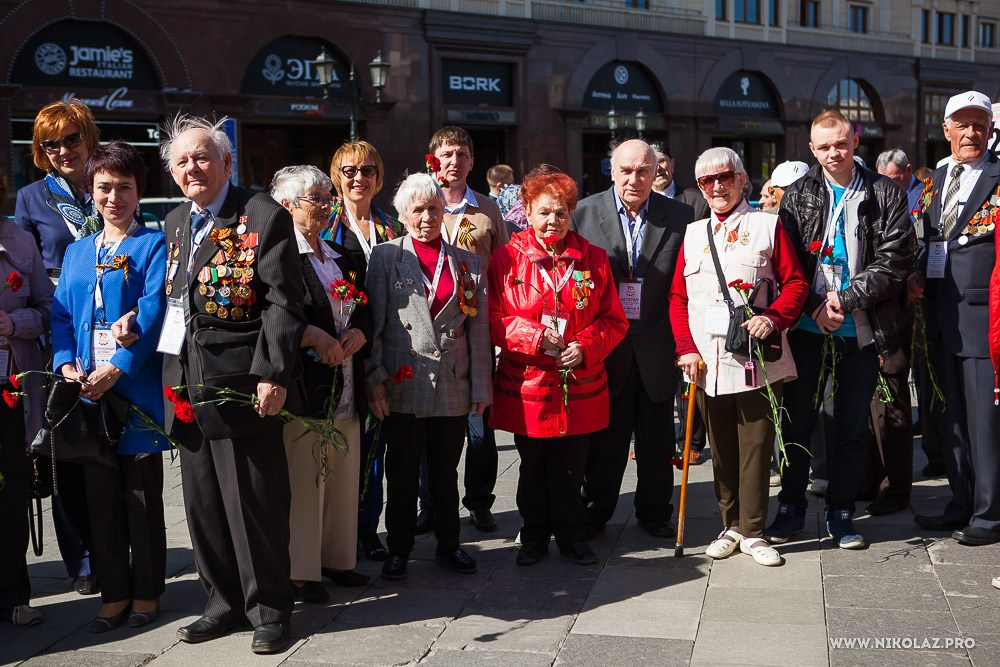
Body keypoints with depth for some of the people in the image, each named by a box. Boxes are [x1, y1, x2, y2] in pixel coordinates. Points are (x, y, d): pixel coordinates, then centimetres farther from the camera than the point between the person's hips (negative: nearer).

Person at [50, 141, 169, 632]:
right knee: (101, 499, 10)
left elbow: (152, 313, -10)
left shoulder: (154, 246, 0)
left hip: (137, 392, -5)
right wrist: (66, 364, -5)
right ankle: (114, 594, 21)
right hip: (88, 392, 5)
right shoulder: (77, 252, 17)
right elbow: (61, 315, 13)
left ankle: (146, 594, 17)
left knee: (143, 499, 4)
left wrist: (116, 370, -19)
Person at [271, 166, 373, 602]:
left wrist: (357, 334, 0)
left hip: (344, 387, 7)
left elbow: (364, 312, 21)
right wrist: (314, 336, -20)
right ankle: (300, 570, 6)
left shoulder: (341, 258, 19)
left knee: (343, 476, 10)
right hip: (302, 385, -7)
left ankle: (337, 558, 23)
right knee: (302, 478, -3)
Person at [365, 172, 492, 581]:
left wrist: (481, 386, 4)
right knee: (401, 474, 7)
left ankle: (448, 544, 27)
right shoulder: (385, 257, 2)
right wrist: (375, 381, -7)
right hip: (403, 386, -2)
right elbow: (373, 324, -1)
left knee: (446, 473, 13)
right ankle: (399, 548, 20)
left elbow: (479, 330, 8)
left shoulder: (468, 263, 8)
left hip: (453, 388, 2)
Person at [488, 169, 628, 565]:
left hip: (579, 386, 1)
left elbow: (614, 321, 6)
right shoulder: (507, 259, -2)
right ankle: (534, 537, 29)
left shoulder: (593, 259, 3)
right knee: (533, 469, 12)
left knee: (571, 469, 8)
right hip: (526, 386, -1)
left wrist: (585, 346, -12)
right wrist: (534, 336, -15)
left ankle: (572, 536, 27)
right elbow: (492, 319, -1)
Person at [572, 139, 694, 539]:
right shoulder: (584, 213, -1)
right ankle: (593, 514, 23)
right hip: (605, 346, -1)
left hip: (656, 346, 1)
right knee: (604, 437, 8)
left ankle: (654, 513, 27)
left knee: (657, 437, 12)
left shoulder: (680, 217, 1)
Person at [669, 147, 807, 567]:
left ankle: (752, 531, 11)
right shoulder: (692, 234, 14)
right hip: (707, 362, 3)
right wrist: (686, 347, -1)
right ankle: (731, 526, 22)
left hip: (758, 361, -3)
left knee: (756, 446, 1)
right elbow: (677, 297, 11)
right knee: (721, 448, 10)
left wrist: (774, 318, -16)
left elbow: (795, 283, 2)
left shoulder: (767, 225, 6)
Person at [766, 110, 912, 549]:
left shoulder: (885, 195, 1)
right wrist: (816, 307, -12)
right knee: (797, 420, 7)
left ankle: (841, 514, 20)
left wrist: (845, 299, -14)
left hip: (861, 328, 0)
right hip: (807, 327, 1)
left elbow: (895, 262, -6)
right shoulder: (798, 195, 5)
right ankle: (791, 508, 21)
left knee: (852, 426, 8)